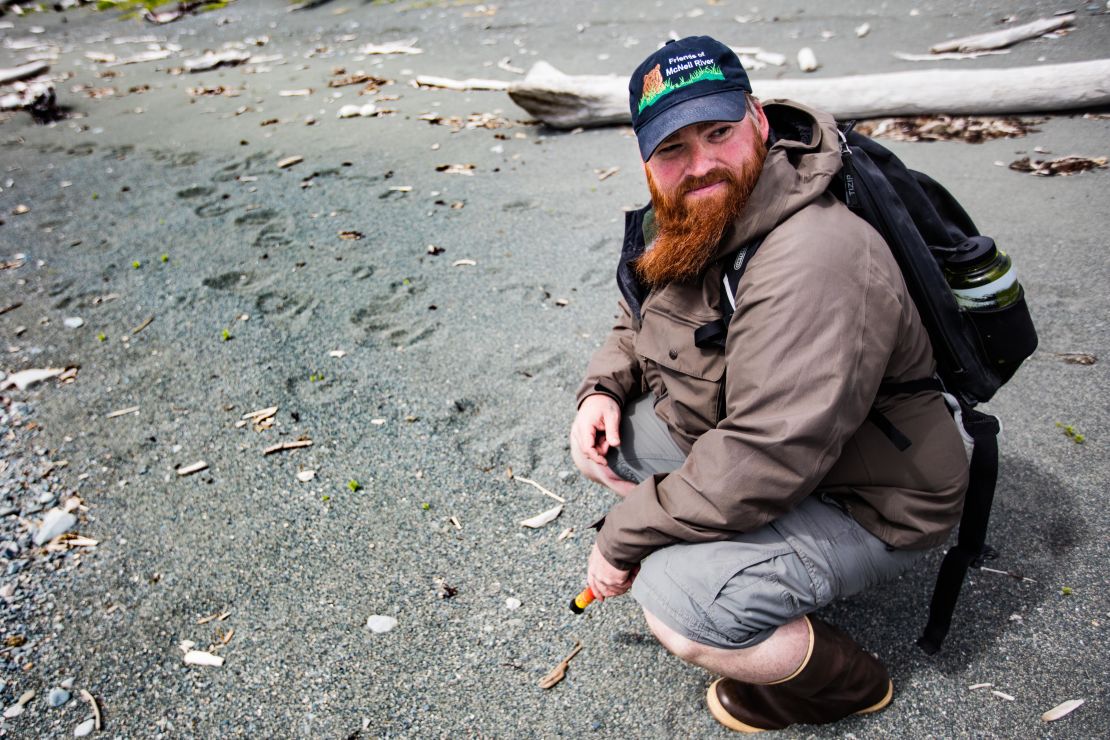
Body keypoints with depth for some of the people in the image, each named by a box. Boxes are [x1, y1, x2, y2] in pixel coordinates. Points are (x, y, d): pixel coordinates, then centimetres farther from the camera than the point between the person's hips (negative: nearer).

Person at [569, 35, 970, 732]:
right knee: (606, 431, 1)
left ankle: (844, 679, 5)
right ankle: (723, 553, 15)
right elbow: (643, 317, 15)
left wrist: (623, 538, -23)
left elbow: (760, 465, -35)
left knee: (678, 608, -25)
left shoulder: (816, 266, -33)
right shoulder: (687, 223, -3)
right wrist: (604, 388, -7)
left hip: (866, 504, -8)